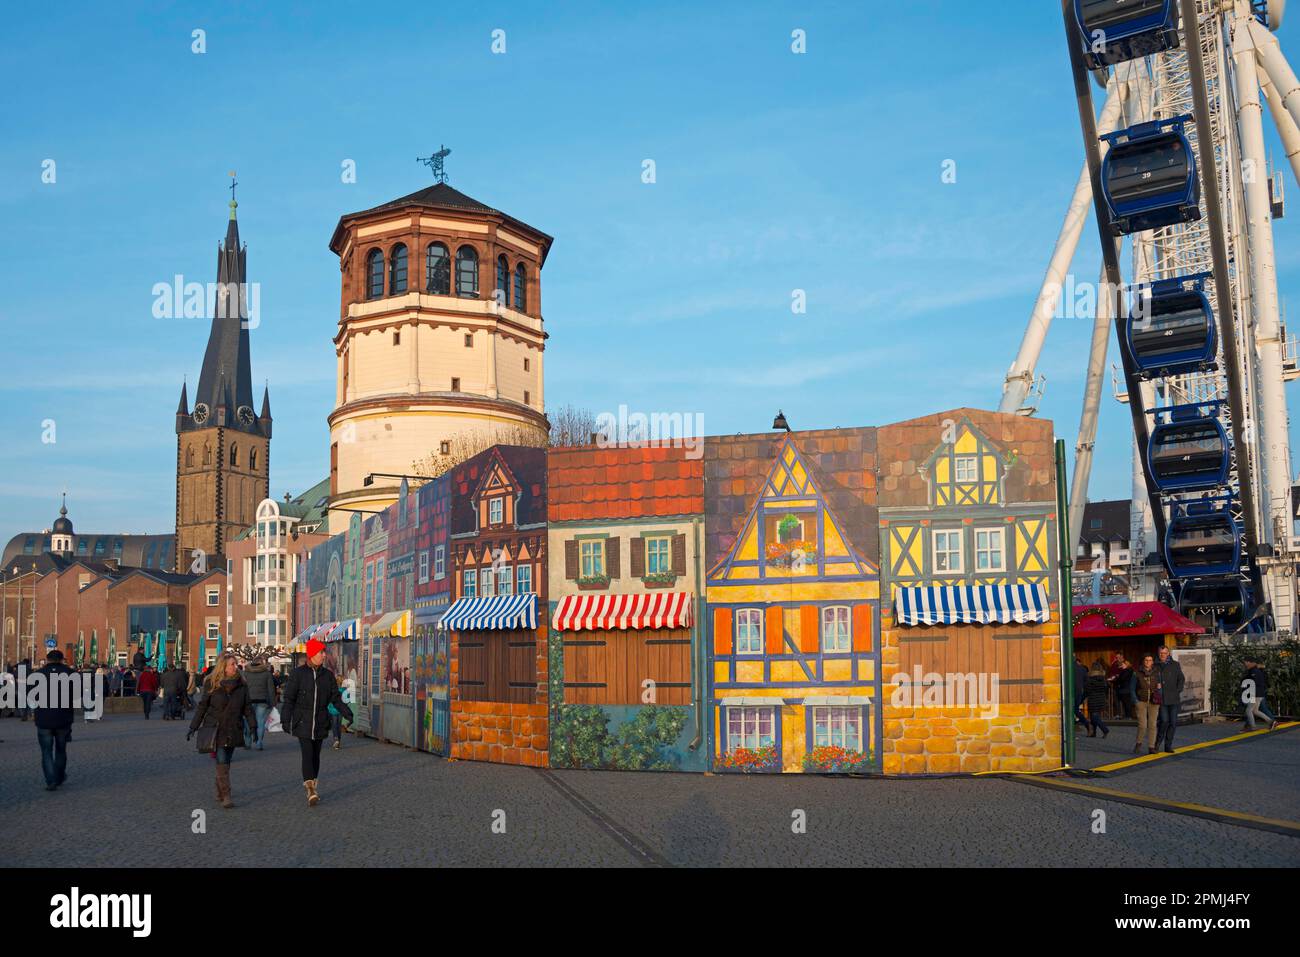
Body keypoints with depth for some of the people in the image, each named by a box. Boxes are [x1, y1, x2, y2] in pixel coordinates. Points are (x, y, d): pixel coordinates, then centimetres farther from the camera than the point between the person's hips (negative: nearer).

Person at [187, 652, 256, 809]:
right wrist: (193, 727, 3)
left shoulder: (241, 685, 4)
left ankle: (219, 792, 24)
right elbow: (202, 706, 3)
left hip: (233, 730, 3)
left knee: (226, 762, 8)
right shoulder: (212, 684, -3)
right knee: (221, 762, -11)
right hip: (216, 729, -3)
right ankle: (226, 796, -13)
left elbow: (247, 708, 9)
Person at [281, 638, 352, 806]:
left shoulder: (327, 674, 7)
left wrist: (347, 713, -3)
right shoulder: (298, 673, -4)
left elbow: (336, 698, 9)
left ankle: (313, 786, 24)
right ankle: (310, 792, -19)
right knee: (307, 754, -13)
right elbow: (289, 698, -2)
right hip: (303, 722, -4)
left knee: (315, 755, 11)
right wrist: (285, 720, -8)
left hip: (320, 723, 4)